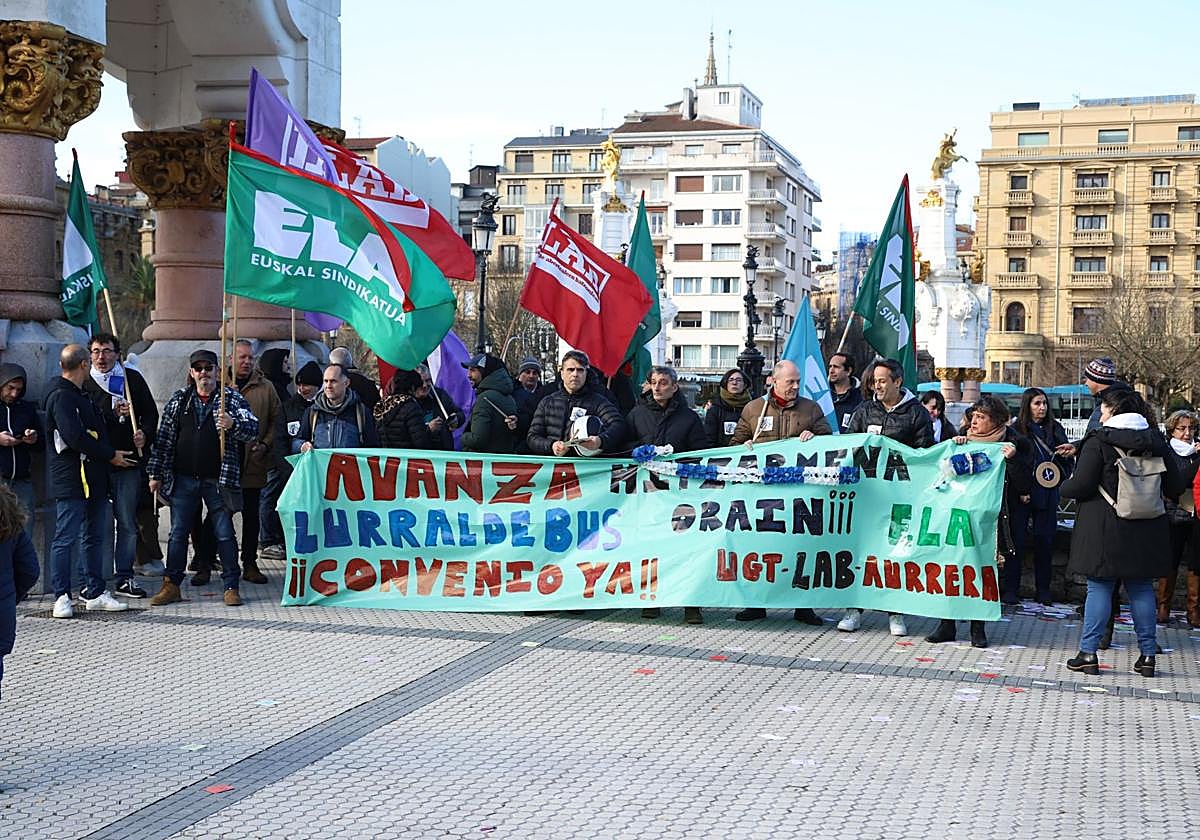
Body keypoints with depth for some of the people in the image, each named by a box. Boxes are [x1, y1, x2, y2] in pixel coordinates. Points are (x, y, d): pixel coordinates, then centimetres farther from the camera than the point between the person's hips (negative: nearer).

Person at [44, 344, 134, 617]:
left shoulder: (79, 395, 19)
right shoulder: (62, 396, -13)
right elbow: (75, 437, -21)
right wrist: (110, 455, -13)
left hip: (93, 479, 10)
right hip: (72, 481, -10)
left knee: (95, 537, 13)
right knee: (66, 538, -4)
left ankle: (95, 594, 19)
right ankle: (62, 597, 1)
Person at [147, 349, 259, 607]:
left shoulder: (231, 398, 0)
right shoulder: (179, 399, 8)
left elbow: (253, 428, -10)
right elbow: (164, 438, 10)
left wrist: (233, 424, -31)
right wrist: (156, 474, 7)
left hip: (218, 479, -2)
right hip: (183, 479, 2)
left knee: (224, 534, 2)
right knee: (178, 533, 6)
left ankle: (231, 587, 9)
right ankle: (171, 586, 14)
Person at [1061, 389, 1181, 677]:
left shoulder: (1098, 442, -11)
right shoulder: (1155, 441, 5)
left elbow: (1081, 486, -15)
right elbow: (1175, 487, 8)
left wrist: (1065, 486, 6)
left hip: (1105, 529, -4)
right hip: (1145, 532, 4)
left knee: (1099, 588, 2)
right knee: (1142, 588, 11)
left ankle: (1088, 653, 3)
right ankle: (1147, 654, 13)